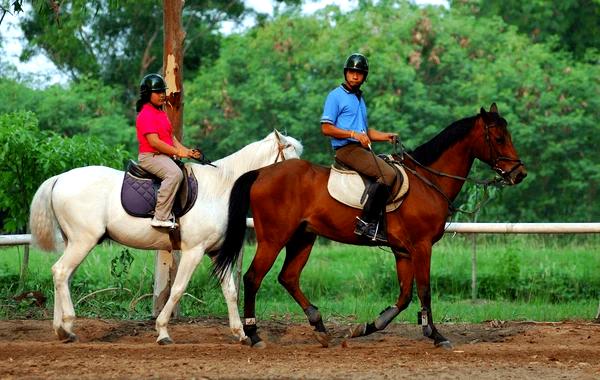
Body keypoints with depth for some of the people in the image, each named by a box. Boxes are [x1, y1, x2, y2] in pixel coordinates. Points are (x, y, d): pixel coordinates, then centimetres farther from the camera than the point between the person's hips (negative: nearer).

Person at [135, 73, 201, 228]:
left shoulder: (162, 113, 21)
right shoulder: (146, 115, -12)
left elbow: (171, 137, 20)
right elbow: (154, 141, -20)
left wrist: (186, 151, 4)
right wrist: (177, 152, -18)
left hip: (165, 156, 11)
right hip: (150, 156, -11)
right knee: (174, 173, -34)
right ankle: (160, 218, -35)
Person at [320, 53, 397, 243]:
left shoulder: (360, 99, 24)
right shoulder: (336, 96, -2)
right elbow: (326, 128, -10)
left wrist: (386, 136, 13)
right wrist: (353, 134, -18)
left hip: (361, 148, 9)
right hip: (346, 149, -9)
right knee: (388, 174, -25)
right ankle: (366, 222, -28)